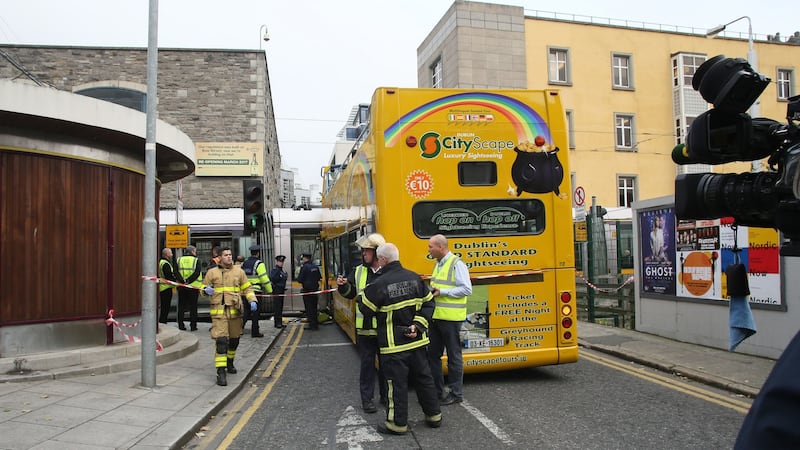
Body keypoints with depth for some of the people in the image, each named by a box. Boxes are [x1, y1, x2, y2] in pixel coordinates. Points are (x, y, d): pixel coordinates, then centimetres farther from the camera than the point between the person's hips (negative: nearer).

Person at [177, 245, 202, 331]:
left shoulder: (179, 260, 8)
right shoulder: (196, 260, -3)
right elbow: (197, 273, -16)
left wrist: (182, 280, -13)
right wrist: (188, 281, -16)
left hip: (181, 287, 3)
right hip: (193, 286, -3)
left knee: (181, 306, 11)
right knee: (193, 307, 4)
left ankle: (181, 325, 13)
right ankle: (193, 325, 5)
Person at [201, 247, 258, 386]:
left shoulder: (238, 271, 9)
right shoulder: (212, 272, 5)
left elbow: (247, 288, 14)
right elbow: (203, 287, 13)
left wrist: (252, 300, -1)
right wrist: (206, 290, -12)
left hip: (235, 311, 3)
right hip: (219, 312, -3)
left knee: (234, 340, 15)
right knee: (221, 341, -13)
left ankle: (229, 363, 39)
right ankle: (221, 372, -12)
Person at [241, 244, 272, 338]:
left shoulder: (244, 263, 10)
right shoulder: (259, 264, -10)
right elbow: (264, 278, -13)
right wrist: (269, 290, -4)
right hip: (256, 291, -6)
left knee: (246, 311, 13)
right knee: (256, 312, 2)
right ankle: (255, 332, 6)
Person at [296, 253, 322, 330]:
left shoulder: (304, 267, -15)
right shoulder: (315, 266, 5)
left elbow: (299, 280, -15)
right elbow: (319, 277, 13)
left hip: (307, 290, -6)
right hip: (315, 289, 6)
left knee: (309, 307, 0)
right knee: (314, 307, 14)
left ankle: (312, 324, 1)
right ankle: (315, 324, 20)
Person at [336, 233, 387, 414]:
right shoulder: (358, 271, 6)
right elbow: (350, 293, 11)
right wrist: (343, 286, -8)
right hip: (365, 327, 2)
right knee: (367, 363, 9)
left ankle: (386, 395, 28)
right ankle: (367, 398, 19)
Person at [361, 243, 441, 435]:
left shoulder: (379, 284, -17)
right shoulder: (415, 278, 0)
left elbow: (366, 310, -6)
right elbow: (428, 304, 3)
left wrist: (366, 293, 11)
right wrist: (418, 325, -1)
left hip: (393, 344, -5)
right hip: (416, 340, 6)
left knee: (397, 383, 5)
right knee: (423, 377, 17)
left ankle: (398, 423, 16)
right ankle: (434, 415, 29)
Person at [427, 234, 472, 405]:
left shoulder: (457, 264, -12)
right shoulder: (437, 264, 14)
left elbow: (467, 289, -17)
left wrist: (442, 292, -19)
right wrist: (432, 290, 4)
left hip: (451, 318, -8)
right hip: (436, 317, 8)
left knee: (453, 356, 3)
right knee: (432, 354, 12)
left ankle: (456, 393, 15)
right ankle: (436, 390, 25)